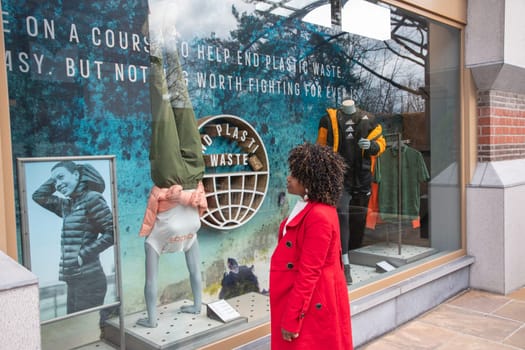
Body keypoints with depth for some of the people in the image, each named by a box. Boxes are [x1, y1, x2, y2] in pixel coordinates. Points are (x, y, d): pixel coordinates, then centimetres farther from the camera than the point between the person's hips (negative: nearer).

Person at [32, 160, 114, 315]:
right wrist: (54, 179, 14)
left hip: (89, 279, -8)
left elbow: (112, 233, -17)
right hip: (73, 279, 8)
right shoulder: (67, 204, 14)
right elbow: (38, 196, 26)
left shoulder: (92, 198, -10)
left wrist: (83, 255, -15)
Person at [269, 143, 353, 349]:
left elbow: (308, 273, -24)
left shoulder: (318, 216, -25)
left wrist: (291, 319, -19)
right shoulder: (309, 208, 5)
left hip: (311, 305, -9)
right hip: (303, 299, 9)